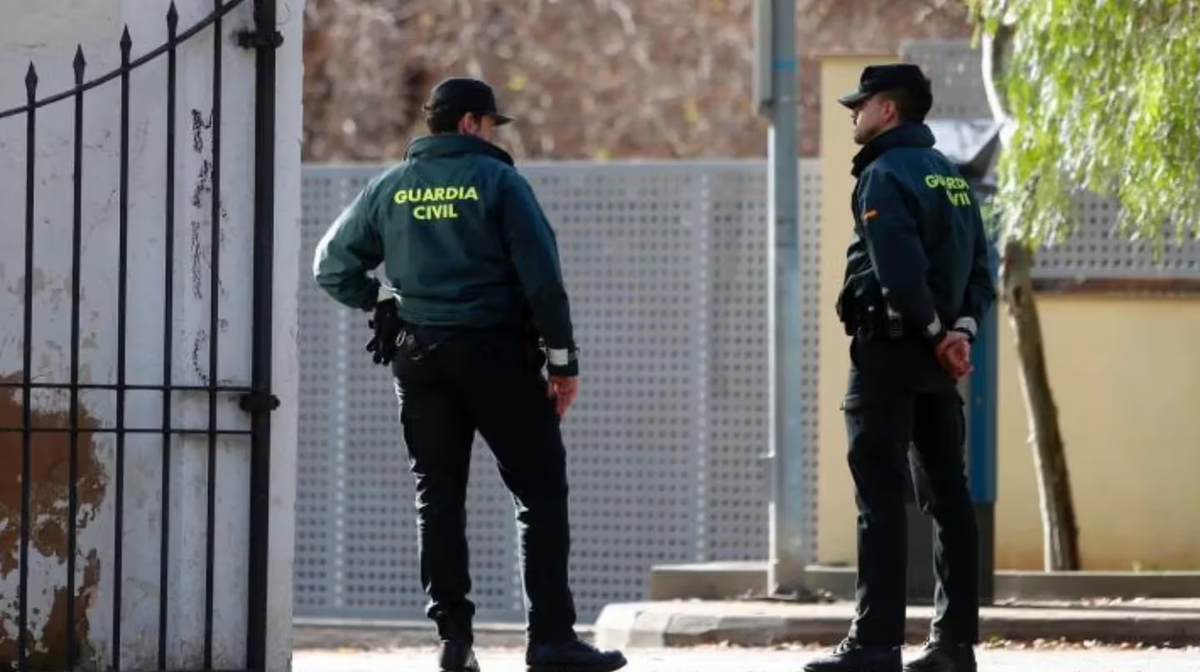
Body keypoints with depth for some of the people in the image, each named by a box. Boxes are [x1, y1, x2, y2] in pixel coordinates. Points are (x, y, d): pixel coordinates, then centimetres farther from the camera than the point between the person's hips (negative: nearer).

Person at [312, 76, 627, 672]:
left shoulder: (389, 188, 8)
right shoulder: (497, 181, -5)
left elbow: (331, 265, 8)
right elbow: (541, 275, -9)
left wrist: (381, 303, 15)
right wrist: (562, 358, -4)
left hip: (417, 356, 4)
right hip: (496, 351, -4)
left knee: (437, 495, 9)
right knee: (541, 492, 0)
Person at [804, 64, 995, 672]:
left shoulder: (885, 175, -11)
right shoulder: (952, 177, 16)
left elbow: (898, 271, -22)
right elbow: (980, 272, 13)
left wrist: (936, 331, -10)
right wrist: (961, 327, 0)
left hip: (890, 351, -8)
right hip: (937, 357, 8)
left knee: (881, 500, -8)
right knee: (948, 496, 9)